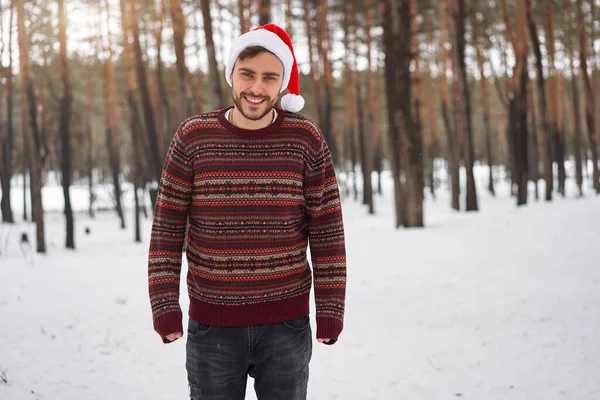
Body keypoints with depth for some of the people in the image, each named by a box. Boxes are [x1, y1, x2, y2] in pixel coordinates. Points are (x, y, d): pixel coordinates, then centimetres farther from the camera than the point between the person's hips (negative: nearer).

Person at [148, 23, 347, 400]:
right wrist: (165, 306, -5)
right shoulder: (192, 138, -3)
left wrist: (331, 310, -4)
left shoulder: (306, 139, -4)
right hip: (212, 325, 0)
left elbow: (327, 231, -1)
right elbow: (167, 228, 0)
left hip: (286, 323, 0)